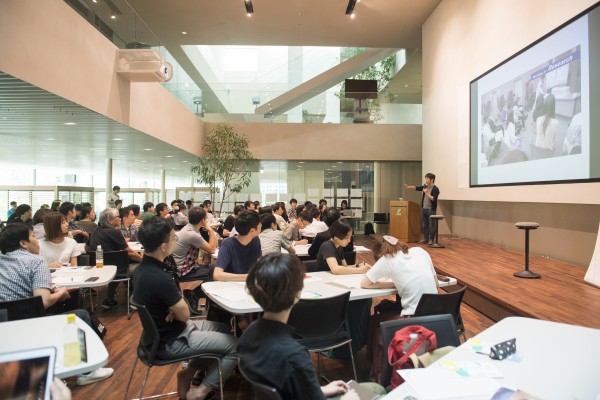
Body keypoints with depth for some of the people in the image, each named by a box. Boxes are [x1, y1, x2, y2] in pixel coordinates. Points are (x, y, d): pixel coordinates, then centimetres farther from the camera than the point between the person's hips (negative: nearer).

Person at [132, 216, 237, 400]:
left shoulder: (144, 267, -1)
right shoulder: (160, 278, -32)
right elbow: (184, 315, -18)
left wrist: (175, 307, -14)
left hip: (164, 330, 9)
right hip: (170, 341, -9)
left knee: (222, 329, 18)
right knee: (236, 346, -6)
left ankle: (190, 371, 17)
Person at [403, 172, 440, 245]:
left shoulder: (435, 189, -10)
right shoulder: (425, 186, 10)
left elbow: (433, 199, -20)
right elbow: (416, 188, 5)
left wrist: (426, 193, -16)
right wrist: (408, 187, -7)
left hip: (431, 210, -6)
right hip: (424, 209, 7)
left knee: (431, 225, -1)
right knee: (424, 225, 10)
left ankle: (431, 240, 8)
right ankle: (425, 239, 19)